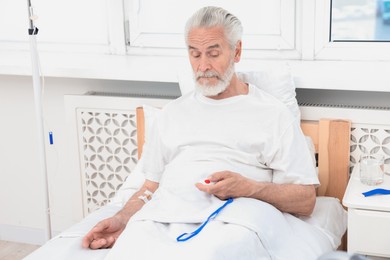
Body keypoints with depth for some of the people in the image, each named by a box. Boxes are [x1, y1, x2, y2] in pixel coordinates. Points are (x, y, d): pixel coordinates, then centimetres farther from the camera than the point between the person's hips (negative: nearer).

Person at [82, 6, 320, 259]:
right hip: (160, 218, 3)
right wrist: (123, 219, 3)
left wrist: (249, 188, -12)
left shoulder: (273, 114, 10)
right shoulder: (172, 113, 24)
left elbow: (305, 200, 6)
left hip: (226, 222, -3)